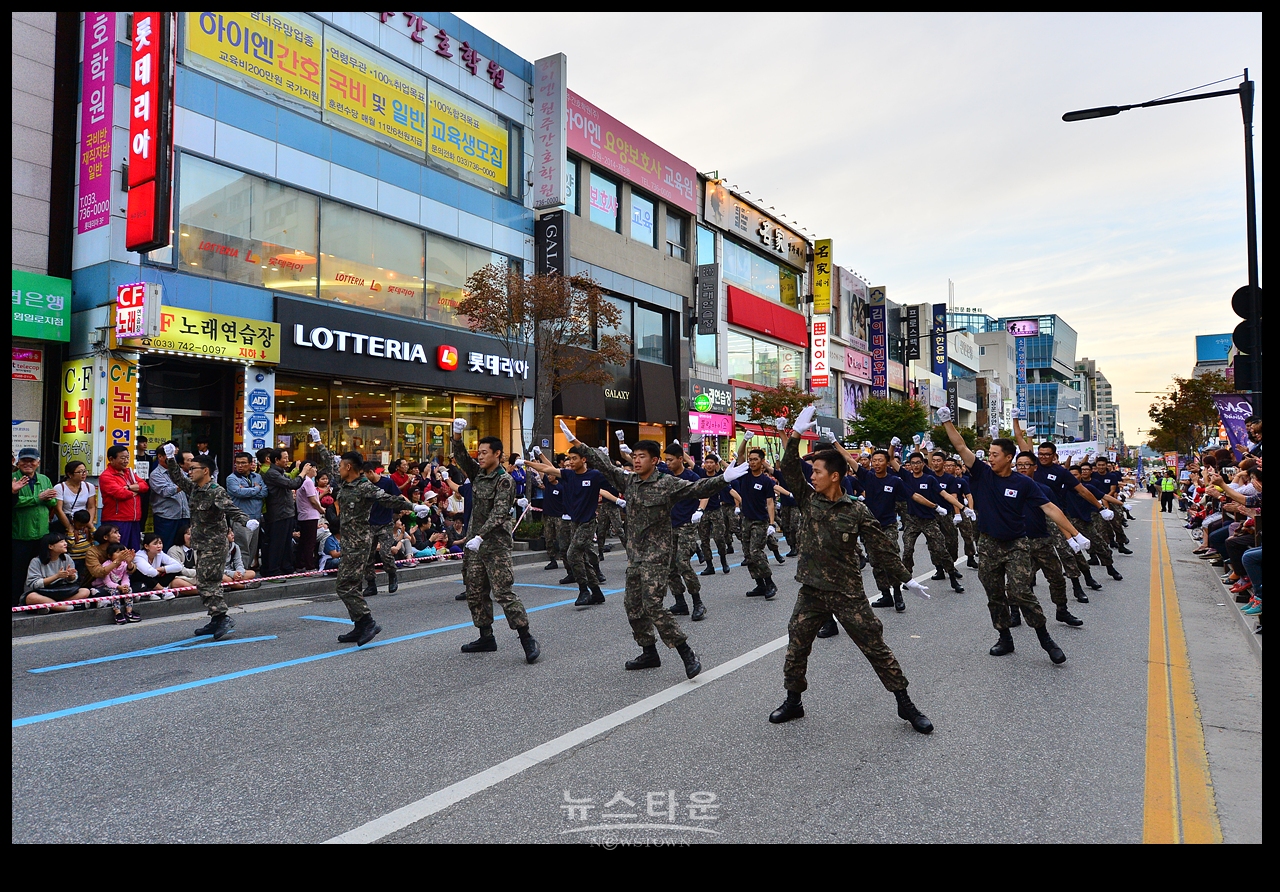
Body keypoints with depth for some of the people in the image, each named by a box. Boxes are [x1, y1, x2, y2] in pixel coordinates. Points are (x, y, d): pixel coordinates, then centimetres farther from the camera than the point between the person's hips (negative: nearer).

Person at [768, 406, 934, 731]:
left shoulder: (857, 511, -8)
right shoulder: (808, 499, 2)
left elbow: (881, 548, -3)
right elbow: (788, 470, -8)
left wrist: (907, 579, -1)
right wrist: (796, 434, -18)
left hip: (848, 593, -3)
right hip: (811, 591, 4)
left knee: (876, 648, 3)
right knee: (796, 648, 9)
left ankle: (905, 705, 18)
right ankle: (793, 701, 28)